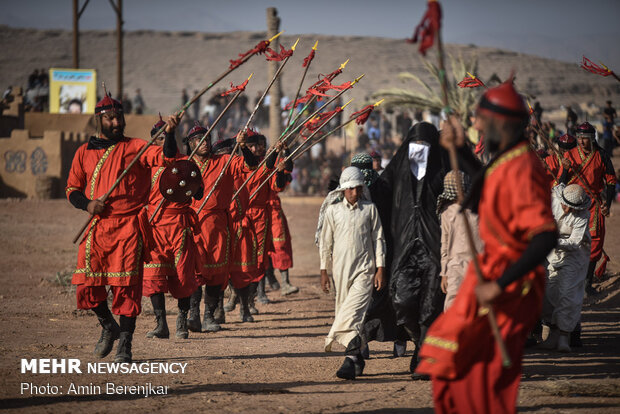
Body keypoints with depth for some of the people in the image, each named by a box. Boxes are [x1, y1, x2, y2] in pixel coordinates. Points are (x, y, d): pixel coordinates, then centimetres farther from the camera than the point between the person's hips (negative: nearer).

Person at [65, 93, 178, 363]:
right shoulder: (84, 152, 14)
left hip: (128, 226, -3)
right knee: (86, 284, -1)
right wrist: (87, 204, -2)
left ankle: (125, 345, -2)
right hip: (97, 226, 3)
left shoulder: (135, 147, 6)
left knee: (126, 284, -9)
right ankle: (108, 327, 26)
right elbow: (72, 189, 18)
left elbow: (165, 157, -9)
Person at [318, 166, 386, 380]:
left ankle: (351, 358, -24)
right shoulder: (332, 210, 7)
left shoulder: (370, 209, 5)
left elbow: (378, 239, 8)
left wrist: (380, 269, 2)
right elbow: (325, 242, 11)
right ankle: (357, 357, 12)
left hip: (365, 269, -2)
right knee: (344, 312, 3)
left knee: (353, 311, -17)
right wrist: (323, 271, 9)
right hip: (341, 269, 2)